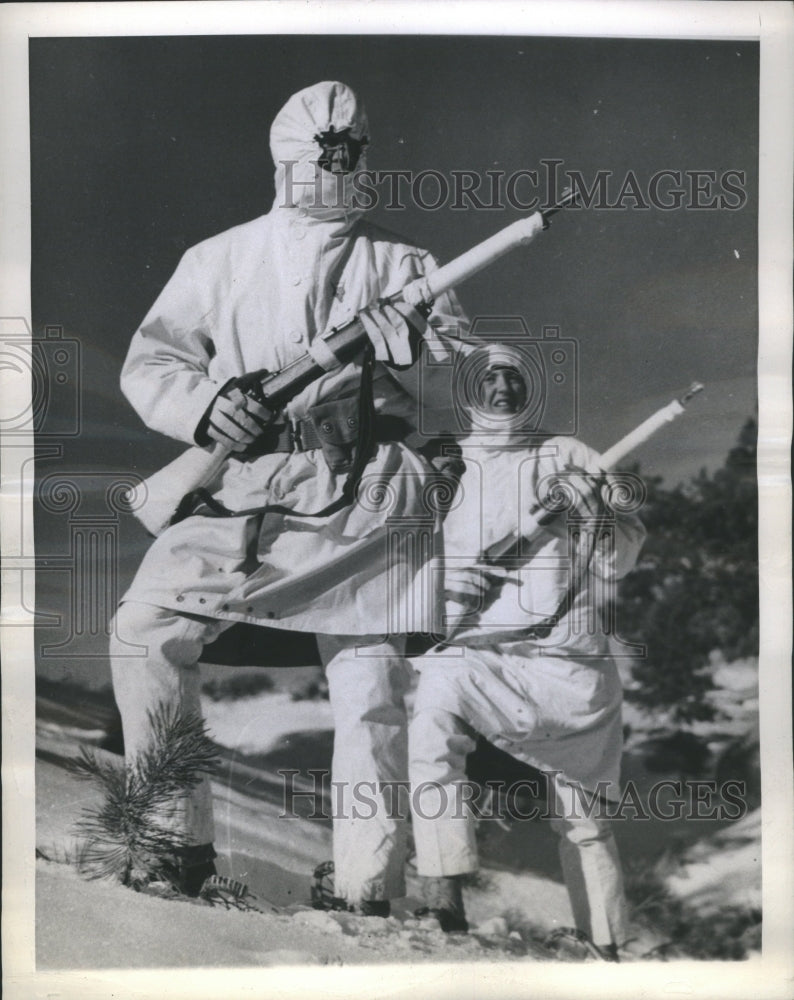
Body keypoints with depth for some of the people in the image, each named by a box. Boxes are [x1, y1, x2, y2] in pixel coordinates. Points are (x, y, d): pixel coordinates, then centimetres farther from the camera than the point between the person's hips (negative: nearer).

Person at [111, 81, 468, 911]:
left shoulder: (403, 267, 15)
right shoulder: (218, 260, 17)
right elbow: (149, 362, 11)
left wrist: (402, 341, -10)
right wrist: (204, 401, -11)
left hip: (360, 501, -1)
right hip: (242, 490, 1)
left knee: (371, 689, -4)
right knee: (144, 628, -14)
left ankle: (368, 896, 8)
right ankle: (177, 841, 0)